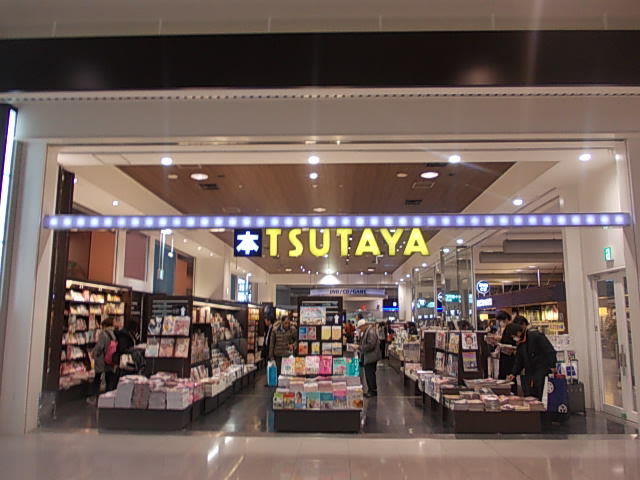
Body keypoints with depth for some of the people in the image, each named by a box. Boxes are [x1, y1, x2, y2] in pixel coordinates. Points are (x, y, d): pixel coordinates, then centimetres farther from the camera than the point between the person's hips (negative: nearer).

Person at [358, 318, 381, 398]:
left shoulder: (371, 332, -18)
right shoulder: (365, 332, 13)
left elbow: (370, 345, -25)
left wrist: (360, 347, -21)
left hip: (371, 357, -10)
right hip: (367, 357, 10)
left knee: (370, 375, -3)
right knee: (368, 374, 13)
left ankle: (373, 391, 7)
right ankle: (370, 390, 21)